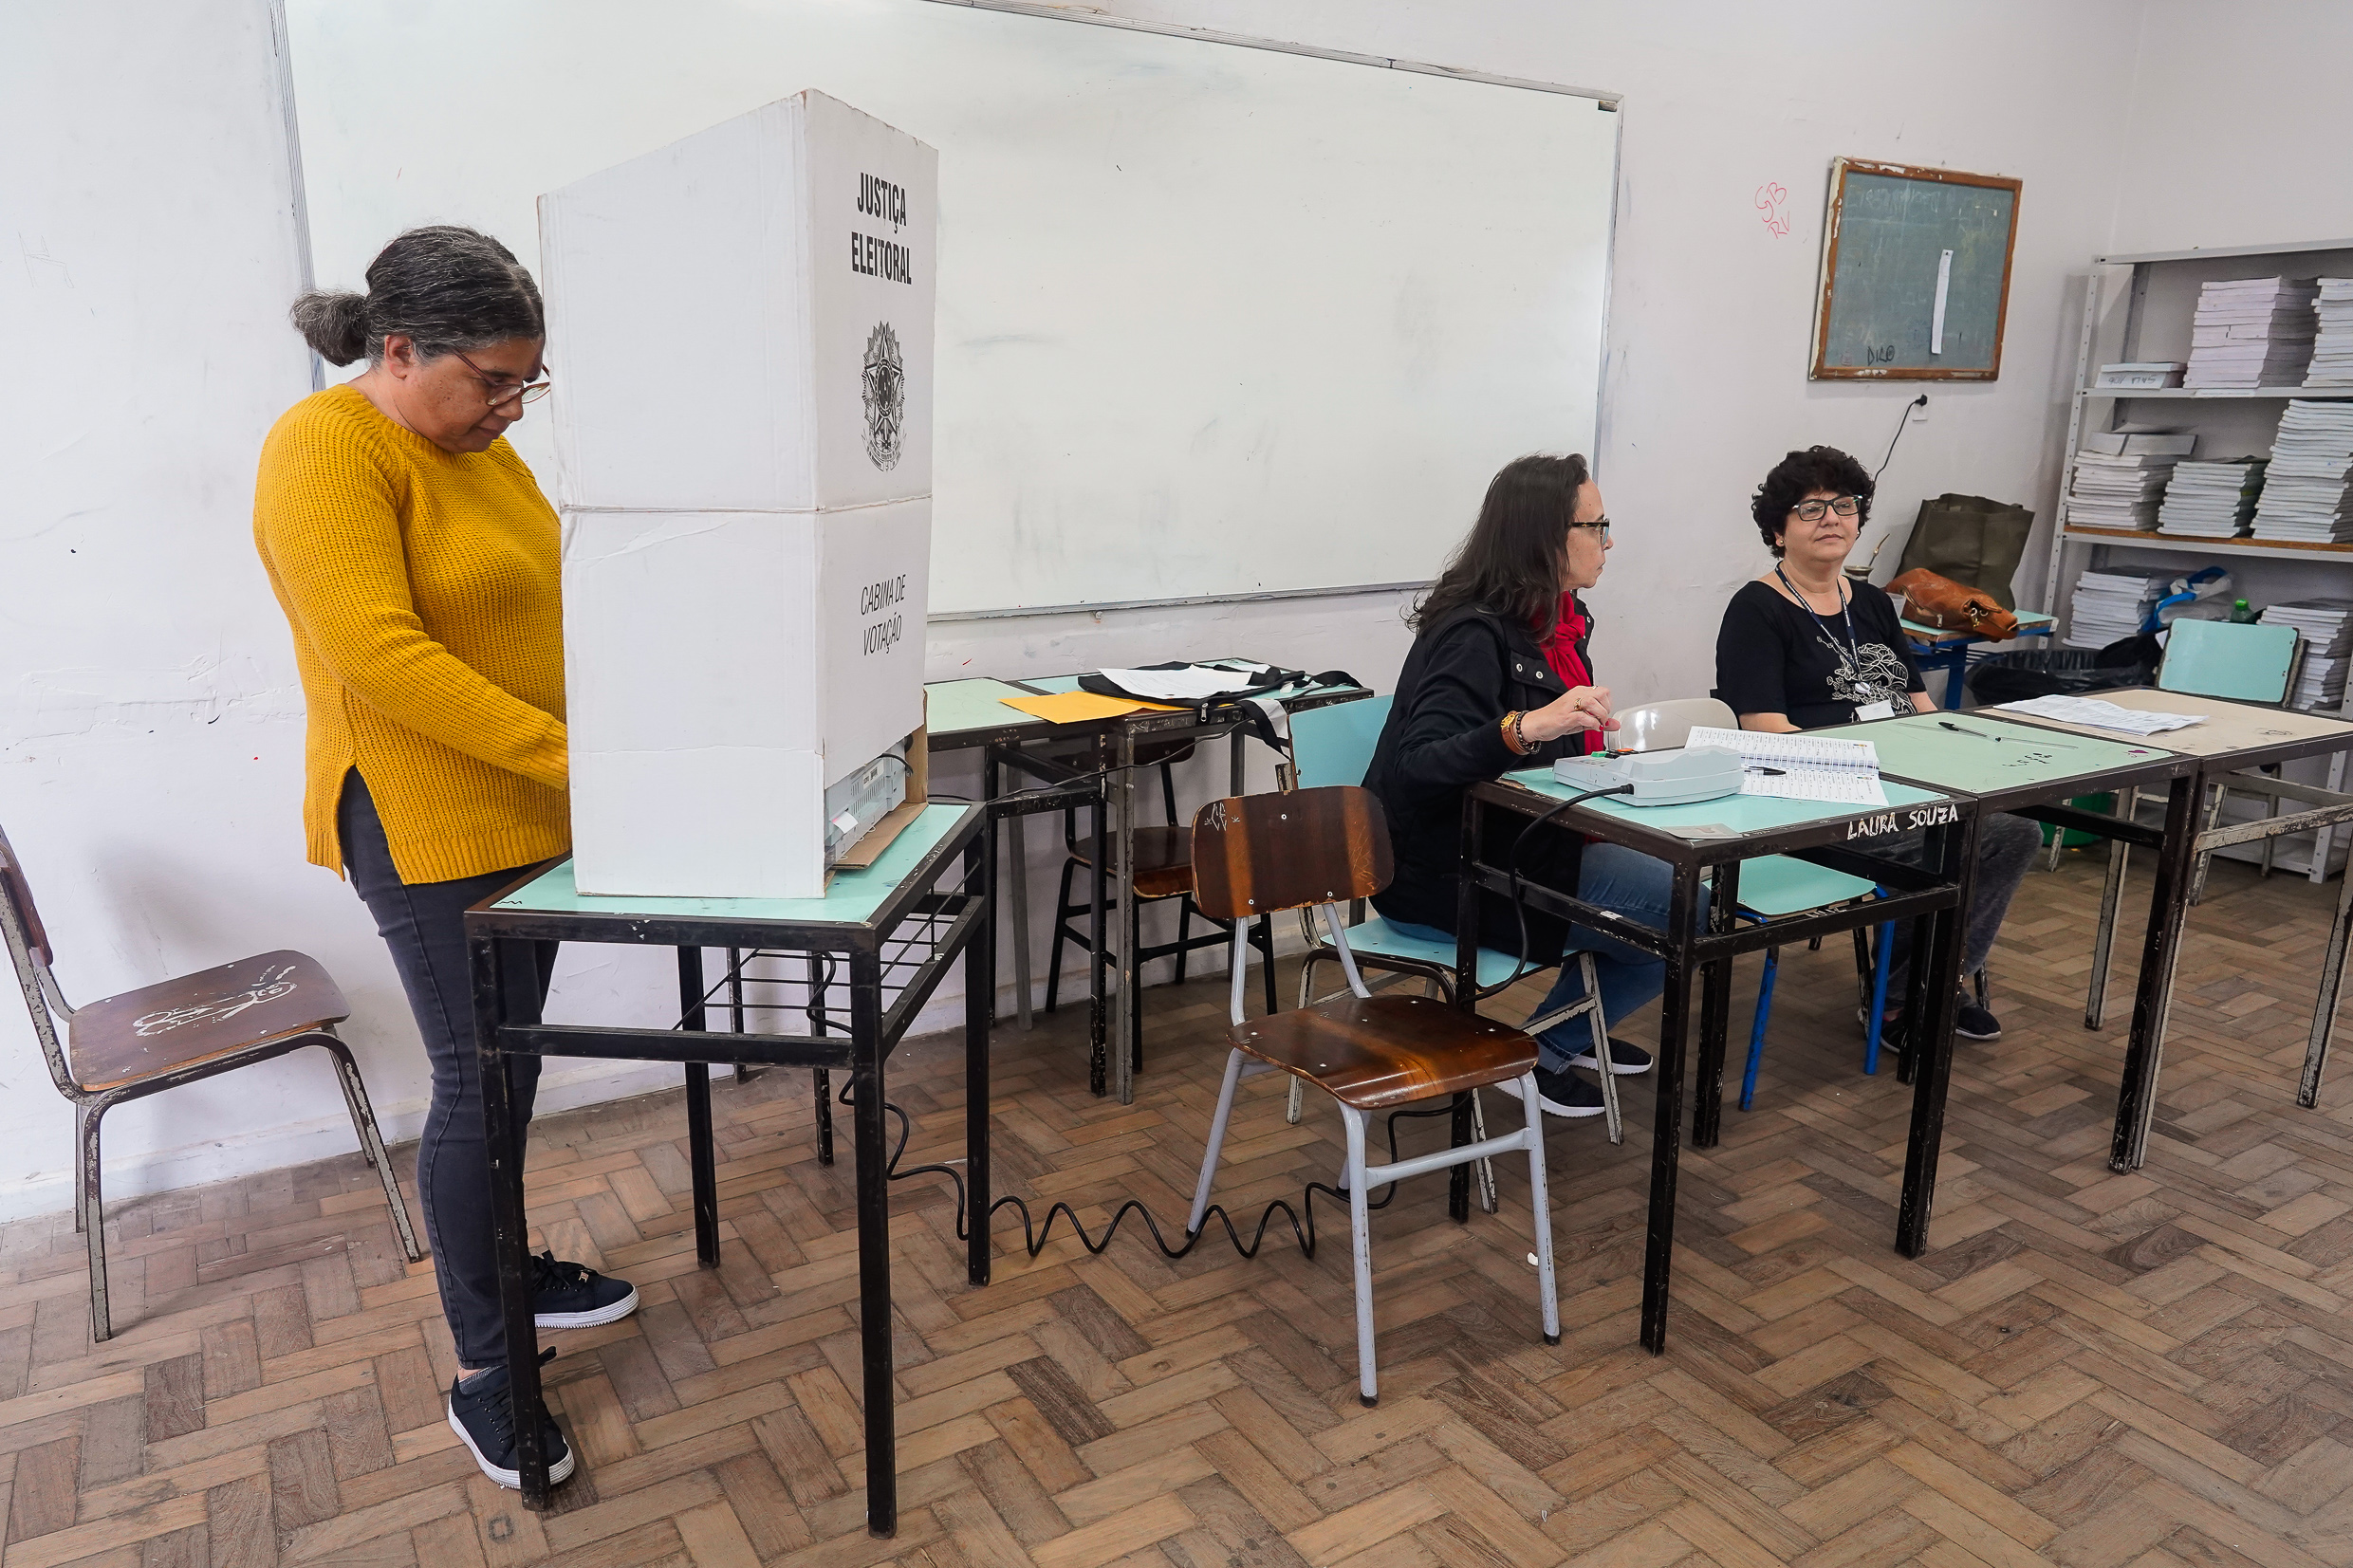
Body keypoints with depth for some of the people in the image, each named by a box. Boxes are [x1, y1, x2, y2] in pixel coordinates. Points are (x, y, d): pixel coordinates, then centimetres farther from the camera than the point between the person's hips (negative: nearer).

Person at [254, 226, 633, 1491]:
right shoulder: (324, 449, -15)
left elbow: (537, 609, 14)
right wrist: (568, 752, -27)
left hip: (530, 817, 8)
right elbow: (380, 655, -25)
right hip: (429, 828, -8)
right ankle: (480, 1374, 13)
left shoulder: (480, 448, 11)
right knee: (476, 1084, -1)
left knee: (510, 1066, 18)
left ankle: (503, 1268, 37)